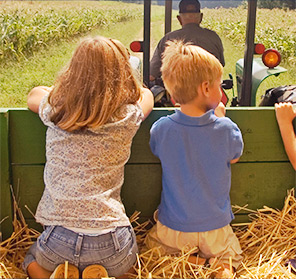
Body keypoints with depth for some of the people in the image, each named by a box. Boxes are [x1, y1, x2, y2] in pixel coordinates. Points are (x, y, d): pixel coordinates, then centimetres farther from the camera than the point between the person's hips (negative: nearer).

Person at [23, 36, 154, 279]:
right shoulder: (128, 117, -6)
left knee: (33, 259, 36)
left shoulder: (54, 110, -2)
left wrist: (68, 92, 33)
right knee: (127, 259, 36)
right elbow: (146, 94, 20)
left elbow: (35, 94, 25)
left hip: (58, 240, 1)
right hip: (110, 244, -1)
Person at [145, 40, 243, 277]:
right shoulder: (225, 129, -21)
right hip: (214, 228, 0)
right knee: (230, 256, 27)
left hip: (172, 229, 0)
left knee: (152, 247, 28)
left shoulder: (160, 129, -18)